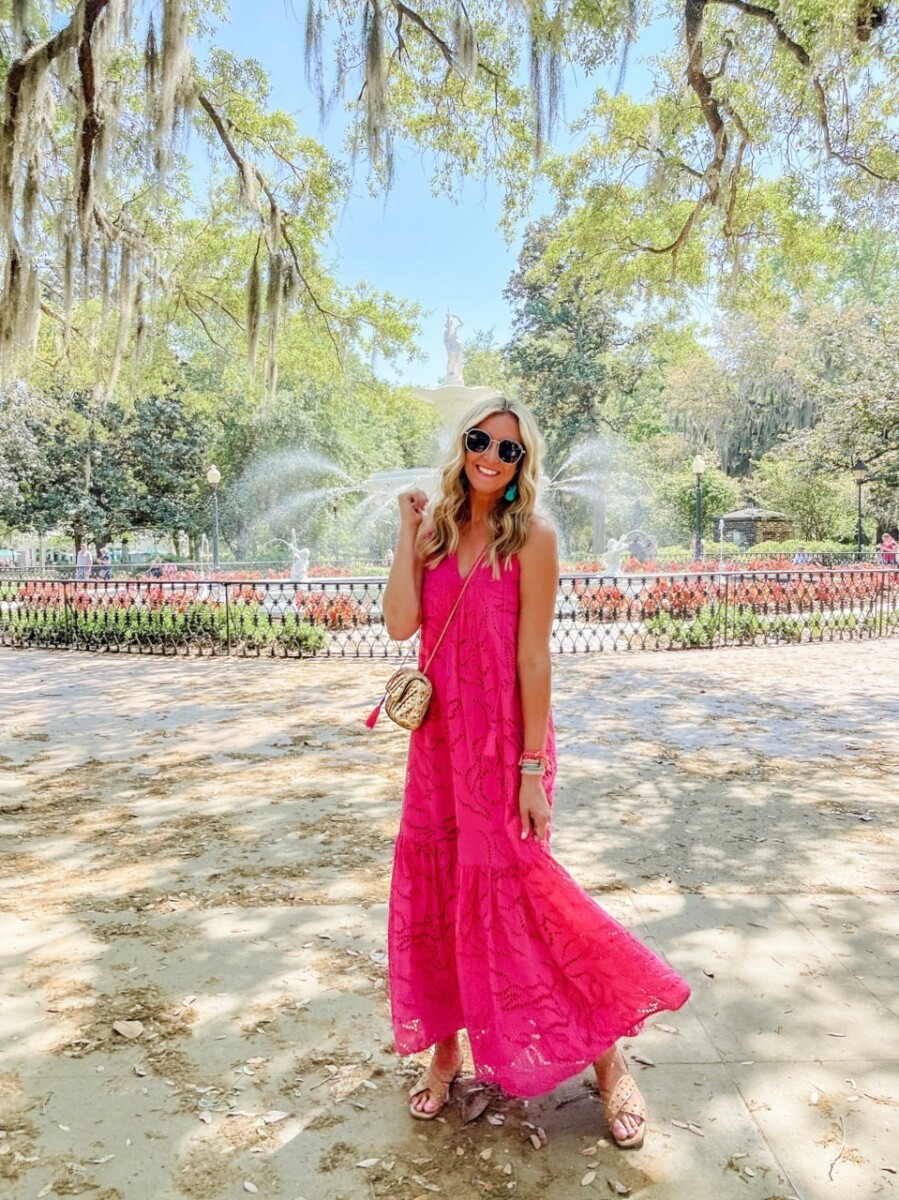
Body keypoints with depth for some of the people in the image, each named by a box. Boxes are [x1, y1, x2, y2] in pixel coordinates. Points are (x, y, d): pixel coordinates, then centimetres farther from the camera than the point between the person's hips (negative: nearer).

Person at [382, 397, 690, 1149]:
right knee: (434, 890, 11)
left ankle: (608, 1061, 23)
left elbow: (534, 655, -12)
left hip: (505, 739, -5)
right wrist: (408, 532, -6)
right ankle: (445, 1051, 33)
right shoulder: (437, 531, 6)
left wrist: (532, 767, -14)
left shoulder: (531, 536, -8)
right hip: (439, 736, 5)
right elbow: (400, 624, -6)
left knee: (507, 895, 1)